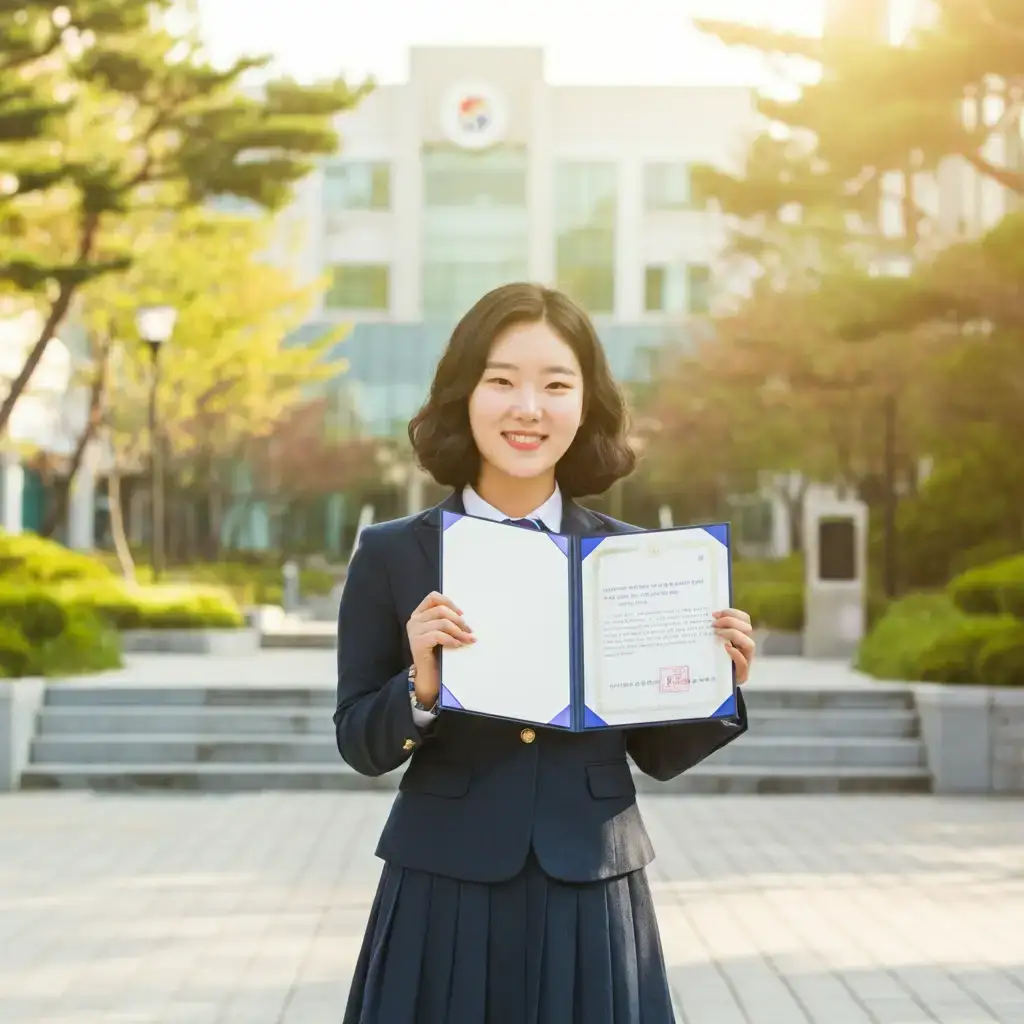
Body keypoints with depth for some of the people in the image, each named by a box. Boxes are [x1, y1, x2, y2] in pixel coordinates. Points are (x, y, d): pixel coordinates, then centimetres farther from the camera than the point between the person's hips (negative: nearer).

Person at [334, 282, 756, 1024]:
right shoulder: (392, 556, -2)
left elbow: (656, 754, 7)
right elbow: (359, 744, 0)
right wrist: (421, 687, -17)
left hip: (591, 898, 1)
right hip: (443, 896, -1)